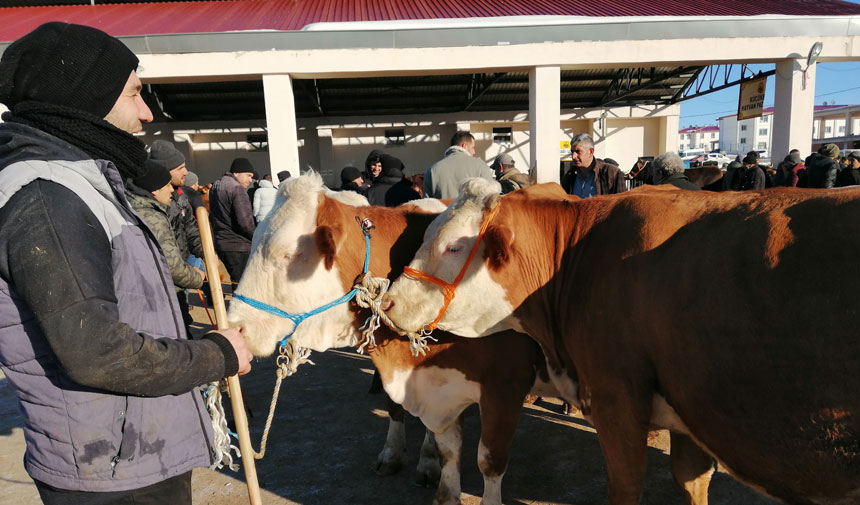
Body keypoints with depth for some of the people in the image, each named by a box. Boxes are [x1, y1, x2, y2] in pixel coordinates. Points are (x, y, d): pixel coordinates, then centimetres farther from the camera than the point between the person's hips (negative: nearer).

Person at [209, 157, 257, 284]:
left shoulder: (215, 187, 15)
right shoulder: (237, 189, -15)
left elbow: (212, 217, 21)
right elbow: (245, 223, -22)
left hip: (220, 244, 9)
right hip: (238, 247, -9)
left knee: (236, 283, 18)